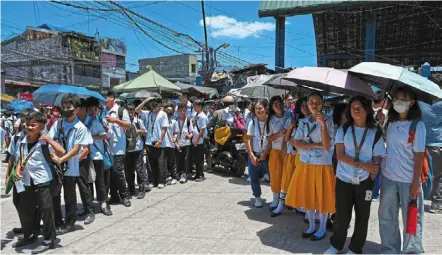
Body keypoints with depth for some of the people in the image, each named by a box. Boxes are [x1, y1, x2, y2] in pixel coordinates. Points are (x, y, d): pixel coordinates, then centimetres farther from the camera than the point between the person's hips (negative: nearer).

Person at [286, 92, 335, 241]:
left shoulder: (328, 122, -8)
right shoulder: (303, 122, 3)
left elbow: (327, 146, -18)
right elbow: (297, 144, -7)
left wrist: (323, 125, -27)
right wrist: (317, 145, -17)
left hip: (322, 165, -4)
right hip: (305, 165, 4)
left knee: (322, 197, 6)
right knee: (307, 196, 12)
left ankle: (322, 228, 25)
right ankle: (311, 226, 31)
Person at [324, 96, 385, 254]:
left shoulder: (376, 133, -1)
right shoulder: (343, 130, 0)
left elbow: (377, 160, 0)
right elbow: (340, 155, -8)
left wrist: (371, 179, -9)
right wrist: (362, 165, -17)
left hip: (364, 181, 0)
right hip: (344, 179, 0)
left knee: (362, 218, 9)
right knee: (342, 216, 6)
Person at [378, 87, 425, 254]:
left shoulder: (418, 125, -8)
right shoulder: (390, 123, 5)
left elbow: (419, 156, -10)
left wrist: (415, 183, -13)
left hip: (408, 180, -5)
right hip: (388, 178, 5)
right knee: (386, 217, 14)